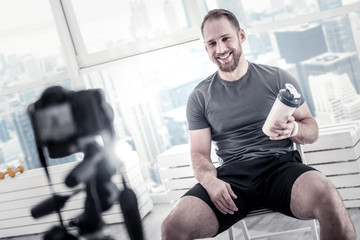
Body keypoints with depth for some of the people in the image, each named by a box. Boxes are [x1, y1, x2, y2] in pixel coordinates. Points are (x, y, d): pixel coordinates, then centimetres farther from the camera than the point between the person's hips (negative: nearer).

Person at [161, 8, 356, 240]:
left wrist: (294, 129, -14)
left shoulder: (278, 78, 9)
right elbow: (199, 153, 9)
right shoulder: (200, 97, 12)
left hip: (281, 164, -1)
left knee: (326, 196, -36)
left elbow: (312, 129, 11)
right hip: (232, 175, 1)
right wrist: (211, 181, -14)